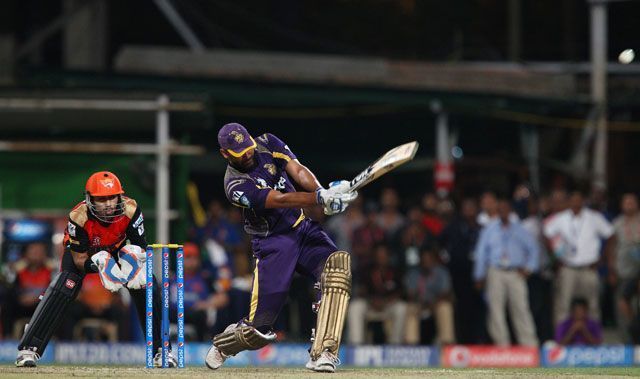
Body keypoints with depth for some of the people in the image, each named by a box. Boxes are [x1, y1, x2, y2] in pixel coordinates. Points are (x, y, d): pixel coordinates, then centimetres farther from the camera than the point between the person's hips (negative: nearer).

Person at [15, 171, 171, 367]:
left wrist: (135, 260, -42)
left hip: (117, 251, 2)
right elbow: (79, 259, -26)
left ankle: (160, 350, -2)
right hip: (84, 254, -2)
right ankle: (29, 349, -20)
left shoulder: (130, 210, -30)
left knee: (147, 288, -15)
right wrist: (98, 264, -46)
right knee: (61, 291, -25)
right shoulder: (79, 217, -35)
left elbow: (140, 247, -19)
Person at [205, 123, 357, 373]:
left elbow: (298, 171, -9)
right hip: (273, 245, -5)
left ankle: (322, 355, -32)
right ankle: (221, 344, 31)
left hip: (303, 229, 5)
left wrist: (321, 191, -30)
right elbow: (280, 200, -26)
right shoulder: (236, 186, -15)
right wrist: (321, 199, -38)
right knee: (258, 329, -7)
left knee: (337, 263, -28)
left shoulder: (268, 144, 2)